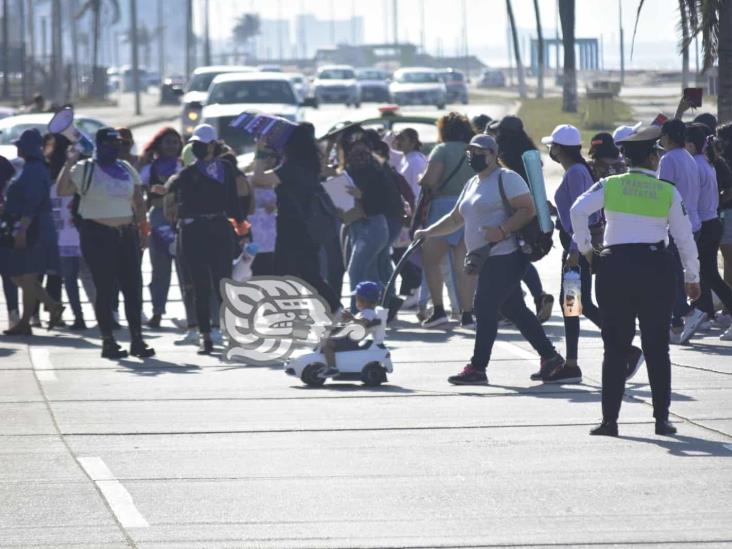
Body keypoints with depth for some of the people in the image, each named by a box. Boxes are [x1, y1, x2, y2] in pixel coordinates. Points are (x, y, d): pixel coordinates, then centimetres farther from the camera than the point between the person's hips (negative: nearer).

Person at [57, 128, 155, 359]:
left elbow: (138, 201, 18)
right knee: (105, 289, -3)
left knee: (133, 287, 2)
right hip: (98, 235, -5)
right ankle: (108, 342, 3)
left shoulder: (126, 169, 13)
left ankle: (137, 339, 8)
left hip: (126, 234, 5)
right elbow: (62, 191, -13)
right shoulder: (85, 169, -2)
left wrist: (142, 228, 11)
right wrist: (69, 165, -21)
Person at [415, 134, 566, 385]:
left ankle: (477, 368, -8)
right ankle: (550, 357, 18)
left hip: (505, 257, -9)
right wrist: (428, 232, 15)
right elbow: (456, 218, 26)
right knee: (515, 310, 11)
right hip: (488, 260, 9)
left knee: (485, 307, -11)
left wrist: (502, 230, -26)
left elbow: (528, 210, -16)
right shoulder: (473, 184, 20)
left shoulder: (506, 178, -8)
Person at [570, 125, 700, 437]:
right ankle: (662, 419, 7)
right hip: (656, 267, -1)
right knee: (657, 346, 7)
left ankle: (610, 420, 1)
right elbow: (684, 237, 4)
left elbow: (578, 210, -12)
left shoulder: (610, 185, 2)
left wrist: (585, 247, 1)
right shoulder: (668, 192, 1)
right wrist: (692, 277, 14)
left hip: (615, 267, 1)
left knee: (615, 346, 5)